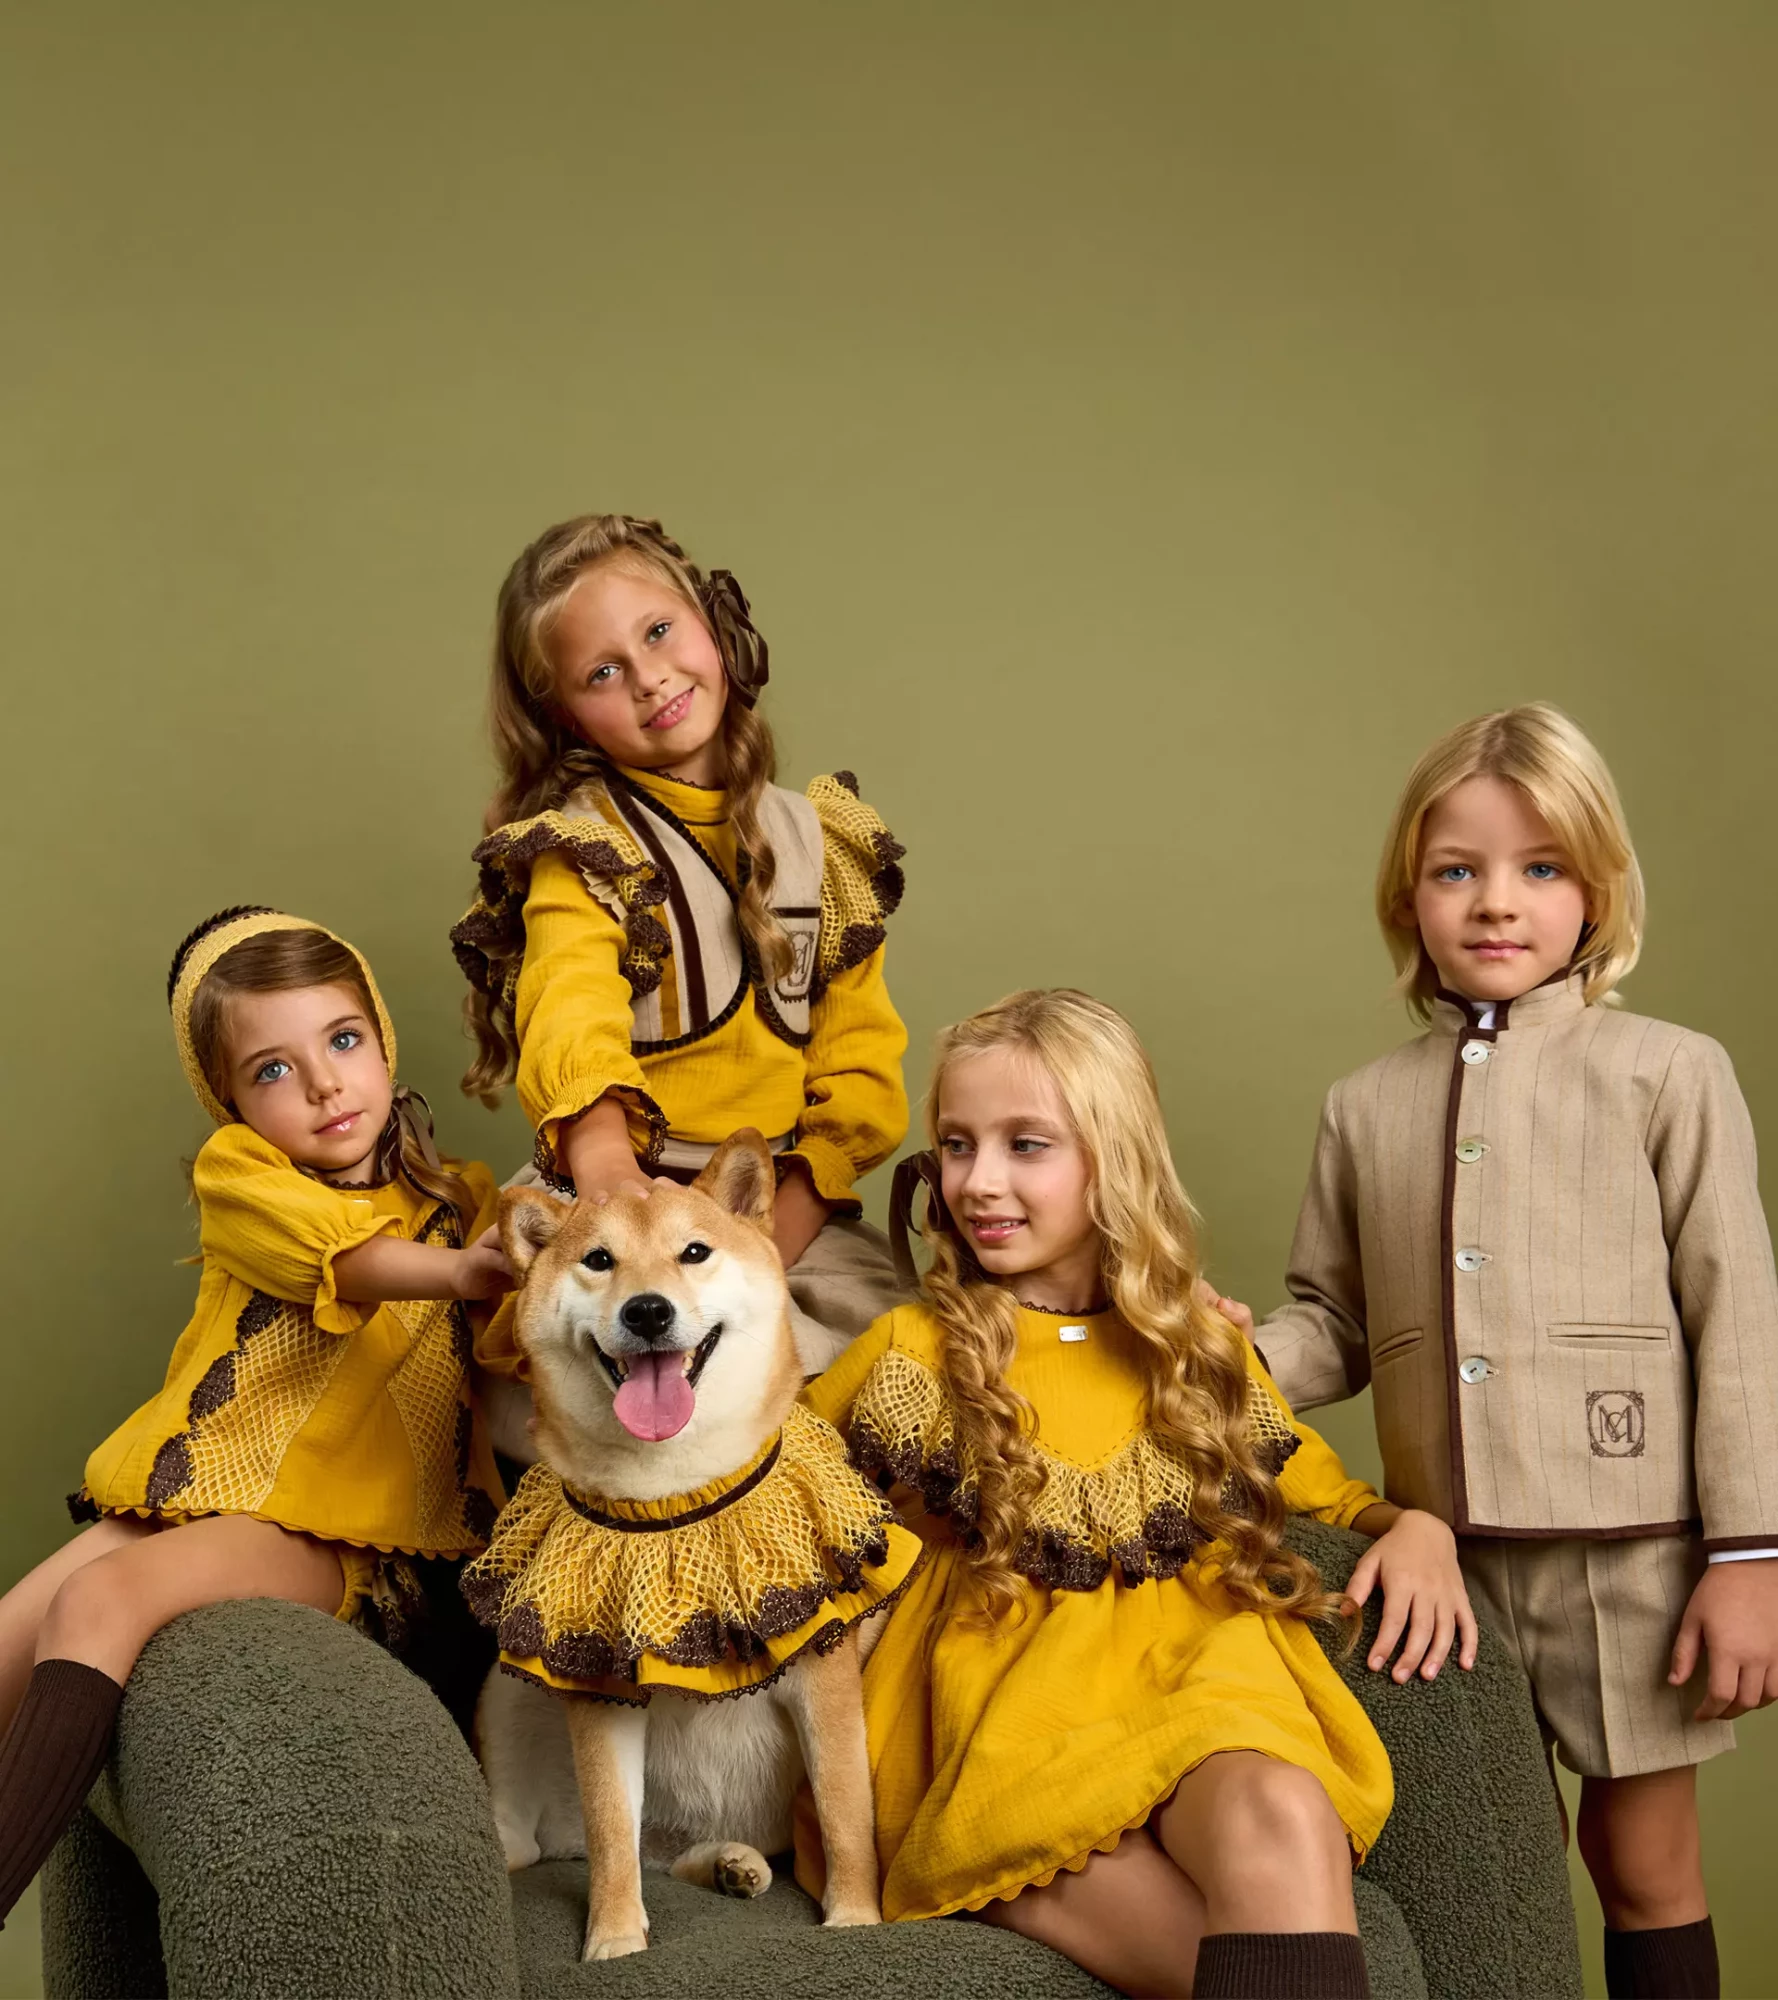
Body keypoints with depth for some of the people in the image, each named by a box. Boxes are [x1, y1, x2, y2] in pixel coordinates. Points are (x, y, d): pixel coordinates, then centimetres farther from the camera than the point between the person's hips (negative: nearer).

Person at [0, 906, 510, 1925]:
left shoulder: (462, 1202, 10)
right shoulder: (237, 1171, 4)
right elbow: (334, 1253, -17)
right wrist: (453, 1271, -38)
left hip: (319, 1529, -3)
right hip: (184, 1492, 3)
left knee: (100, 1599, -28)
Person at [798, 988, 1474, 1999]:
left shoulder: (1204, 1354, 18)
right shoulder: (914, 1351, 12)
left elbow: (1328, 1491, 29)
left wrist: (1414, 1526, 9)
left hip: (1202, 1687, 3)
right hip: (1018, 1720, -2)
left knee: (1284, 1817, -37)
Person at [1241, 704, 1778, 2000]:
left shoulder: (1668, 1075, -2)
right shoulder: (1367, 1108, 9)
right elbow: (1337, 1325, 13)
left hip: (1628, 1550, -3)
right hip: (1447, 1554, 3)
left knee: (1645, 1864, 9)